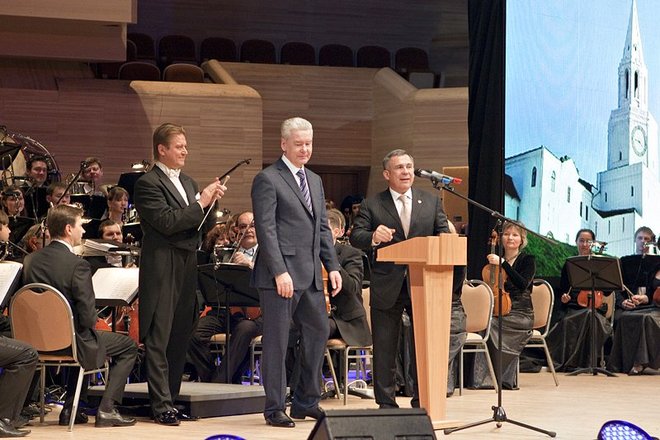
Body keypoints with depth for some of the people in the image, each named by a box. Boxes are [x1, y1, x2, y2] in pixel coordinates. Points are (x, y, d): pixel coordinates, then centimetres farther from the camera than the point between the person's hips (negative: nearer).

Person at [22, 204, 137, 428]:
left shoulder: (30, 260, -2)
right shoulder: (77, 265, -21)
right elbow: (88, 316, -22)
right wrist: (94, 319, 0)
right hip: (70, 340, -7)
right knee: (128, 346, 13)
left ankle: (70, 408, 31)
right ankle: (106, 409, 5)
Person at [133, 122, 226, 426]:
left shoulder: (187, 183, 18)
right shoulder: (148, 184, -8)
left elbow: (199, 225, 18)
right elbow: (167, 222, -18)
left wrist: (212, 201, 0)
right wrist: (200, 203, -16)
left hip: (187, 269, 8)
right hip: (162, 271, -8)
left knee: (180, 339, 10)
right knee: (158, 340, -4)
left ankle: (171, 399, 16)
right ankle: (161, 406, -4)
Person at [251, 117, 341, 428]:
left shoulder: (314, 180, 18)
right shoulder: (267, 180, -7)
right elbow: (265, 230, -13)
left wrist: (332, 266, 10)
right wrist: (279, 272, -19)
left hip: (311, 275, 8)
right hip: (281, 274, -8)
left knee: (318, 333, 9)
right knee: (277, 340, -2)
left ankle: (306, 402, 20)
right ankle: (274, 408, 5)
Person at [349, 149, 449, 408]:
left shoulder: (431, 202, 11)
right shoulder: (371, 205, 3)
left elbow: (444, 232, 6)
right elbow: (355, 237, -6)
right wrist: (373, 237, -27)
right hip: (387, 287, -2)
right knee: (384, 348, 4)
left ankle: (422, 400, 13)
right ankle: (386, 402, 12)